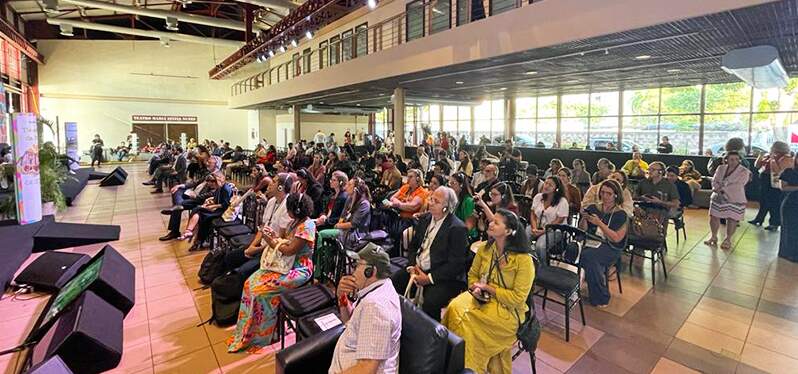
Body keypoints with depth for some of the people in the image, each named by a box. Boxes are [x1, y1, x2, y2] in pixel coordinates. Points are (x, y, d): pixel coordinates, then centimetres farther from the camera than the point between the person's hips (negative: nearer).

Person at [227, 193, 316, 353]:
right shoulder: (295, 221, 8)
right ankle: (246, 330, 7)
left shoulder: (307, 226, -21)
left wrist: (270, 240, -11)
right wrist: (274, 236, -4)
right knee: (250, 283, -4)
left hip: (299, 270, -9)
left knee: (261, 289, -19)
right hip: (285, 264, 9)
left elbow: (289, 250, -22)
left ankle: (259, 336, 0)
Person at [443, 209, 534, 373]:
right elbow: (472, 274, 13)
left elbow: (518, 298, -14)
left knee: (465, 319, -25)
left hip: (507, 309, -5)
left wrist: (488, 288, -16)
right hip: (481, 298, 5)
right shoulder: (484, 249, 2)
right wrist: (476, 288, -9)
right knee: (454, 308, -23)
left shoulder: (523, 260, -15)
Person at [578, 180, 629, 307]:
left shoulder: (621, 215, 0)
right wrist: (584, 219, -10)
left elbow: (616, 238, -11)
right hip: (591, 242, 4)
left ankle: (600, 298, -14)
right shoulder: (593, 208, 10)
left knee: (588, 255, -34)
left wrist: (599, 223, -18)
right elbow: (582, 230, 10)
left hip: (610, 249, -3)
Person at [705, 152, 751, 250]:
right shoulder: (721, 168, 6)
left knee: (732, 219, 1)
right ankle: (714, 237, 23)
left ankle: (727, 240, 17)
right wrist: (717, 188, -18)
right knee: (714, 217, 6)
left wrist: (722, 188, -16)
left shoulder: (744, 172, -7)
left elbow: (737, 185, -16)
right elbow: (714, 181, 1)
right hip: (718, 197, 4)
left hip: (735, 199, -3)